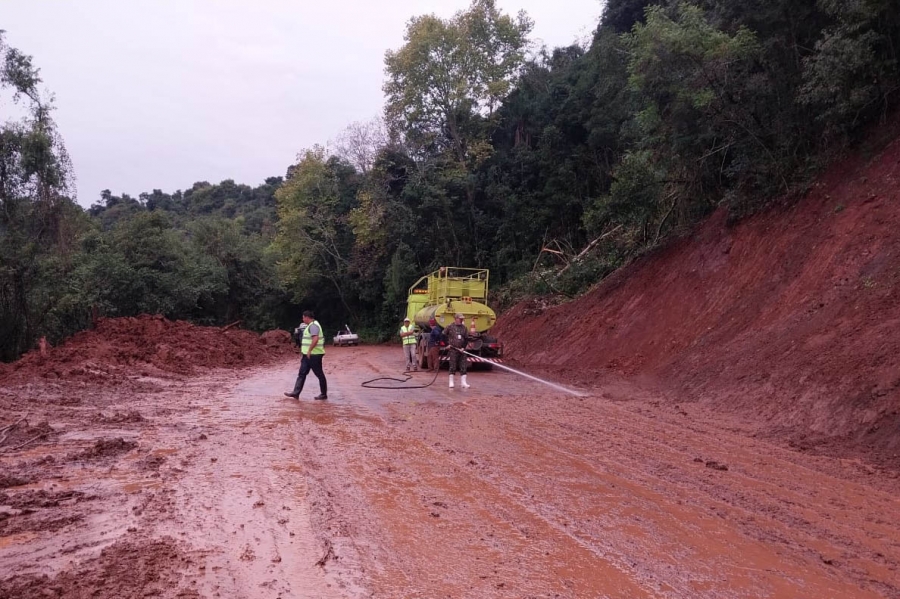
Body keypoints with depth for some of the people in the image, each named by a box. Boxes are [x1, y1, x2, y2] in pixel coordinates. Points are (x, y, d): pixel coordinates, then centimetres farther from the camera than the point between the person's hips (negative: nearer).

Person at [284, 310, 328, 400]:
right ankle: (296, 393, 7)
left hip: (314, 355, -11)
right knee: (302, 374, 7)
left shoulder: (313, 325, -16)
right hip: (308, 355, 11)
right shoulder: (311, 325, 17)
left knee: (319, 374, -1)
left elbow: (315, 339, -29)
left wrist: (309, 351, -24)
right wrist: (303, 352, 24)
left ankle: (323, 394, 7)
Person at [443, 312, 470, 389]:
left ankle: (464, 383, 6)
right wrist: (447, 344, -5)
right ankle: (451, 382, 7)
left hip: (461, 350, 4)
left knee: (463, 367, 2)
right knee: (452, 367, -1)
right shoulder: (450, 327, -2)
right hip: (453, 350, -4)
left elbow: (466, 339, 11)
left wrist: (463, 347, -1)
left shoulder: (464, 327, 9)